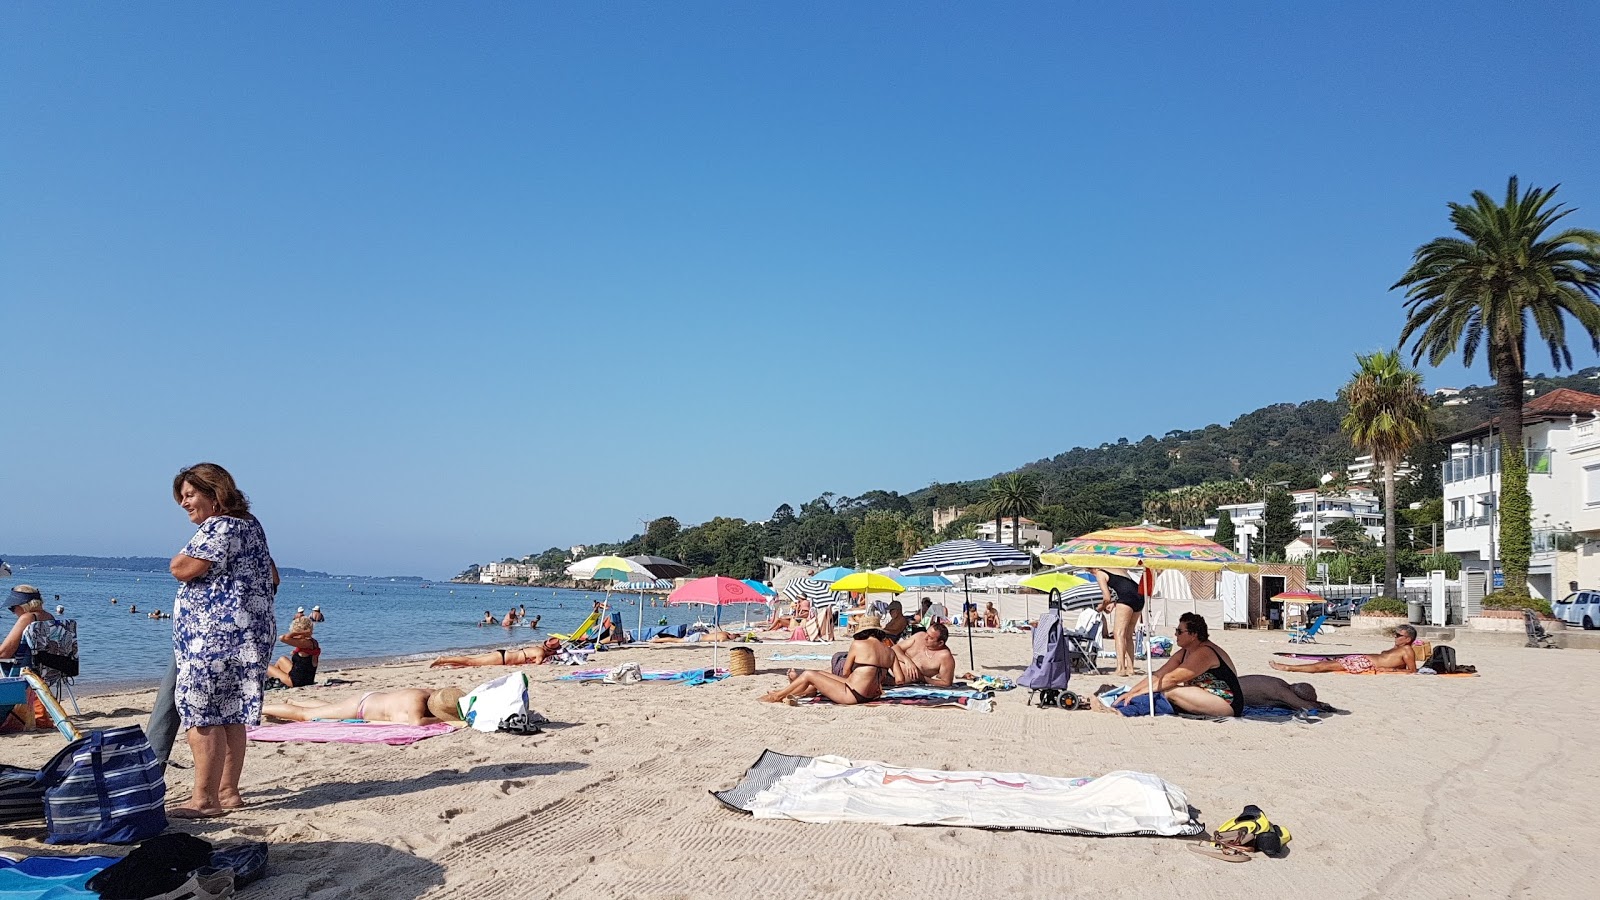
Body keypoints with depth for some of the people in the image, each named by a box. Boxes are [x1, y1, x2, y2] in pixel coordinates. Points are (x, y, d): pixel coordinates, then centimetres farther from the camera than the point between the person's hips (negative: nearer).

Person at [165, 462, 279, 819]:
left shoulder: (219, 527, -13)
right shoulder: (251, 525, 19)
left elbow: (181, 569, -17)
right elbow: (272, 578, 26)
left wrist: (188, 552, 2)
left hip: (216, 636, -10)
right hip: (244, 637, 10)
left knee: (201, 714, -7)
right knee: (230, 715, 13)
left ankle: (204, 799, -4)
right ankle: (228, 792, 18)